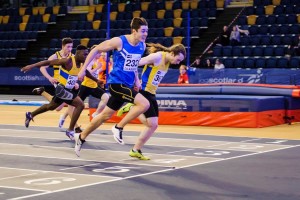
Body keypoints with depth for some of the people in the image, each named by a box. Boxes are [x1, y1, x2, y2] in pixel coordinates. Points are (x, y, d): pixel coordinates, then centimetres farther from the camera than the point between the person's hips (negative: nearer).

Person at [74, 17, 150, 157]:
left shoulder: (142, 46, 4)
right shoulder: (119, 41, -16)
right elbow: (96, 50, -5)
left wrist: (136, 80, 13)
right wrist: (83, 69, -5)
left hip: (127, 85, 8)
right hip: (116, 82, -8)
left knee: (106, 115, 17)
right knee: (144, 104, -22)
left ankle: (81, 138, 33)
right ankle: (118, 128, -7)